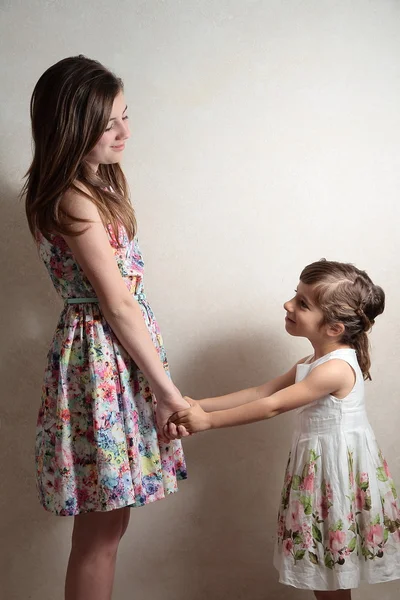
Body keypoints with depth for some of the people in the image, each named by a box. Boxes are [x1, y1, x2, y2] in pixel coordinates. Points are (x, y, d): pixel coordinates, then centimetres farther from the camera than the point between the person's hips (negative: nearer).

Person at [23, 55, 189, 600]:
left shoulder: (101, 180, 11)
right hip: (101, 355, -9)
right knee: (100, 532, 3)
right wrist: (168, 390, -14)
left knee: (109, 521, 17)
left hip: (118, 348, 9)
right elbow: (118, 304, -18)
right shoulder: (73, 201, -19)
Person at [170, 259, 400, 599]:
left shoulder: (336, 368, -22)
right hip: (318, 465, 9)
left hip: (340, 466, -9)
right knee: (321, 566, 17)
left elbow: (272, 407, -22)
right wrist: (199, 405, -1)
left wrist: (208, 421, -18)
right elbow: (261, 392, 6)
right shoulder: (312, 364, 9)